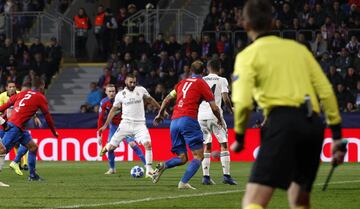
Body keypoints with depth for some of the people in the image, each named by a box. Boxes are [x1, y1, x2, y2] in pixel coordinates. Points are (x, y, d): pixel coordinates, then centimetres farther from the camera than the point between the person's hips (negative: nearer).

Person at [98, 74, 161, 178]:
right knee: (112, 146, -2)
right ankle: (106, 148, 37)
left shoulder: (141, 90, 4)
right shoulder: (120, 94, 4)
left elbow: (150, 100, 19)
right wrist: (105, 125, 8)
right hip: (126, 123, 0)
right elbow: (113, 110, 11)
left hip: (140, 124, 0)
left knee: (148, 144, -22)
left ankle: (149, 171, -15)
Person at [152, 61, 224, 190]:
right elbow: (214, 107, 4)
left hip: (174, 121, 6)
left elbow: (167, 99, 23)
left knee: (182, 158, 12)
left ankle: (163, 166, -17)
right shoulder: (202, 84, 5)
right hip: (188, 120, -6)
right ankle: (184, 183, -19)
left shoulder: (183, 82, 20)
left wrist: (160, 114, 36)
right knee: (199, 156, -3)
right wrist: (220, 120, 21)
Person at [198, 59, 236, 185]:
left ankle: (206, 176, 2)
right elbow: (225, 99, -8)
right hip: (215, 114, -4)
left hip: (201, 115, 4)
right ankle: (226, 175, -6)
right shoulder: (222, 80, 1)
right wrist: (231, 109, 9)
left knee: (206, 145, 10)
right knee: (223, 144, 3)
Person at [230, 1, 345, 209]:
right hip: (313, 124, 6)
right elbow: (326, 91, 15)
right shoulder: (299, 48, 22)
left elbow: (243, 103, -5)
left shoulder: (248, 55, 8)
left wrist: (239, 136, 11)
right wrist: (337, 133, 17)